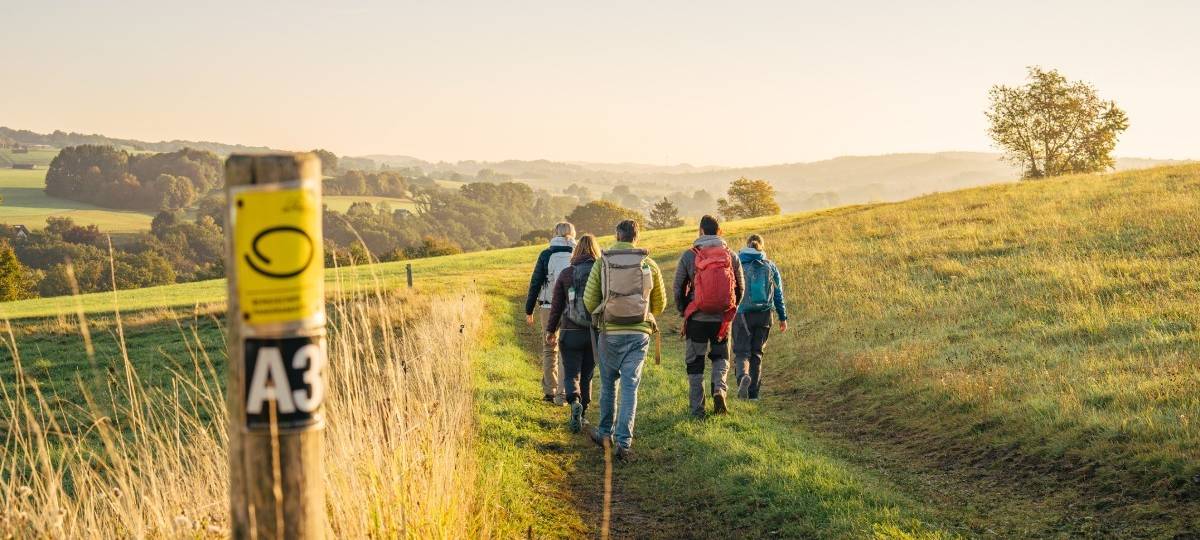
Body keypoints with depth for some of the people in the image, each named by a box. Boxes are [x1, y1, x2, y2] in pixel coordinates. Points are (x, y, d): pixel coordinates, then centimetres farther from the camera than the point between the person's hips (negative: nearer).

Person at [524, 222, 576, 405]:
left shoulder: (546, 255, -2)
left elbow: (535, 283, -2)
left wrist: (529, 310, 5)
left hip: (548, 307, 0)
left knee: (549, 349, 13)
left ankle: (549, 391, 13)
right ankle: (562, 393, 1)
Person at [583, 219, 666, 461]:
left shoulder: (602, 262, -2)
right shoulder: (649, 264, 1)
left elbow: (589, 299, -3)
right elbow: (660, 303, 10)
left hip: (610, 332, 0)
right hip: (639, 333, 0)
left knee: (608, 383, 17)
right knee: (630, 386, 1)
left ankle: (605, 433, 29)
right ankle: (624, 442, -5)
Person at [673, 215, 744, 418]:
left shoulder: (689, 256, -6)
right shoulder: (731, 256, 0)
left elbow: (678, 288, 0)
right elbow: (740, 287, 8)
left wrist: (683, 312, 15)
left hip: (696, 318, -1)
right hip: (722, 318, 1)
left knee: (694, 363, 10)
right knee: (721, 356, 21)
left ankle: (697, 409, 10)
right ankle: (719, 389, -6)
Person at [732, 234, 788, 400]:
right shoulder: (770, 266, 7)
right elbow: (778, 294, 9)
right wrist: (783, 317, 14)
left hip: (742, 314, -2)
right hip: (763, 315, 2)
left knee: (741, 351, 0)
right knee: (756, 353, 13)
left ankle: (743, 376, -31)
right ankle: (753, 392, 12)